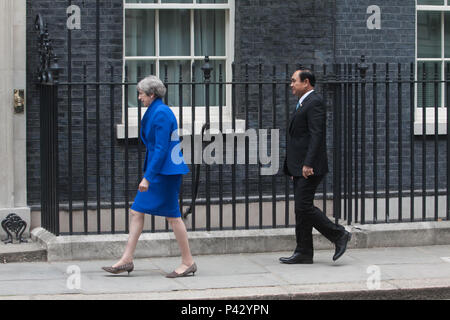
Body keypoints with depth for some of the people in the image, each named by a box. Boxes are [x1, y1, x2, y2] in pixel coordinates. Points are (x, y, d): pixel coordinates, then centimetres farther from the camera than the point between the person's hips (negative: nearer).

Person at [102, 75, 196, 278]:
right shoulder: (155, 112, 14)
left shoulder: (161, 113, -16)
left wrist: (148, 177, -21)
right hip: (158, 172, 10)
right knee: (136, 212, 8)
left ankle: (188, 263, 6)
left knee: (172, 216, -3)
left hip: (165, 172, -10)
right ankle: (127, 260, 10)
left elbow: (161, 148, -21)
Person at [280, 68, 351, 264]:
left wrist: (308, 164, -25)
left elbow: (316, 134, -20)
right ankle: (303, 253, 10)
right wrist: (293, 168, 20)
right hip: (300, 167, 10)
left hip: (310, 168, -10)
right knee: (301, 208, 8)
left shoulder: (314, 102, -11)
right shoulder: (303, 104, 20)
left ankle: (339, 235, -4)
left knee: (304, 207, -13)